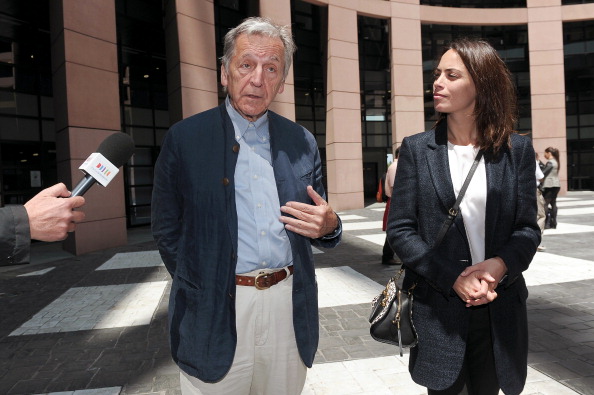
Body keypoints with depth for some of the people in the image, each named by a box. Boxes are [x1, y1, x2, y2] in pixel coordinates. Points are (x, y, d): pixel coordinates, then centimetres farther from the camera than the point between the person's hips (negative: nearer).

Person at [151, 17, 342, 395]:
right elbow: (167, 231, 2)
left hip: (289, 307, 3)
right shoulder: (185, 138, -3)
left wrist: (329, 226, -10)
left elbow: (318, 225, 12)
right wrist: (201, 288, -1)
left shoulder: (302, 142, 5)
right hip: (216, 313, -2)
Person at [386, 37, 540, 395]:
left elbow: (528, 228, 2)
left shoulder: (517, 149, 0)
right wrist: (453, 278, -16)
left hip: (500, 309, 2)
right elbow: (400, 230, -6)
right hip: (437, 308, -1)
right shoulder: (417, 149, -3)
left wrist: (500, 264, -18)